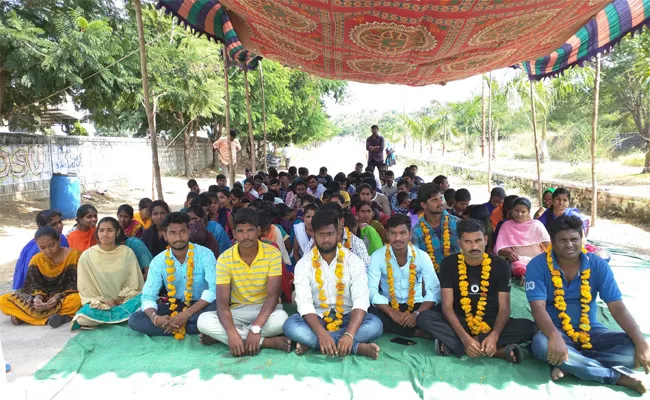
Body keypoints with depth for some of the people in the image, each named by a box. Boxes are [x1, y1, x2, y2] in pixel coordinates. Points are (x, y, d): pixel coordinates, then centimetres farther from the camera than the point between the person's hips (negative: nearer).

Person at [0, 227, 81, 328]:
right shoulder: (36, 260, 2)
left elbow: (76, 285, -12)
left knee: (77, 299, -41)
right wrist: (38, 297, -23)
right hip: (43, 299, 4)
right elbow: (34, 285, -1)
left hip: (65, 297, -4)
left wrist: (58, 297, -28)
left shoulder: (74, 255, -10)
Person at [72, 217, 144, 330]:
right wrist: (97, 302, -15)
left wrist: (119, 300, -13)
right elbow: (85, 288, -1)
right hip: (98, 303, 0)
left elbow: (134, 284, 0)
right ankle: (124, 316, -12)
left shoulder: (127, 252, -4)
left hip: (124, 300, 0)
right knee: (82, 319, -32)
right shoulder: (87, 256, -5)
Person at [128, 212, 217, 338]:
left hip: (200, 306, -4)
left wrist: (186, 314, -31)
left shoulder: (205, 254, -13)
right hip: (174, 306, 4)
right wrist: (155, 318, -30)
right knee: (134, 319, -18)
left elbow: (214, 289, -22)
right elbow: (148, 296, -6)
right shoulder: (158, 261, -4)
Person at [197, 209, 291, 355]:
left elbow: (273, 295, -19)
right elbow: (222, 302, -16)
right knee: (204, 321, -26)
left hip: (266, 309, -2)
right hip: (238, 311, 2)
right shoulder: (225, 259, -10)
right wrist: (232, 332, -34)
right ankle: (270, 341, -25)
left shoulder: (273, 253, -14)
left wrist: (256, 328, -32)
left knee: (281, 319, -36)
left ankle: (220, 337, -19)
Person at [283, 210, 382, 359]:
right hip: (316, 319, 0)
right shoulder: (304, 264, -7)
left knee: (375, 324, -29)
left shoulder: (354, 261, -8)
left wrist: (349, 334, -35)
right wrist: (321, 333, -36)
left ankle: (311, 343, -26)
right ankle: (357, 347, -31)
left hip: (346, 318, 0)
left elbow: (361, 300, -18)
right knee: (291, 325, -30)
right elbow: (304, 303, -18)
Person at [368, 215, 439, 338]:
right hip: (388, 306, 1)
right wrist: (393, 313, -29)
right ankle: (418, 332, -18)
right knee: (371, 313, -32)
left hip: (416, 305, 0)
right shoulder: (377, 256, -8)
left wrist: (417, 313, -27)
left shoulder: (422, 256, -6)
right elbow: (371, 290, -15)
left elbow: (435, 290, -10)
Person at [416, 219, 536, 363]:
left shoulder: (500, 265, -7)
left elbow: (504, 308, -10)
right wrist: (465, 338, -30)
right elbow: (447, 306, -13)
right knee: (424, 318, -27)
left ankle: (452, 343, -28)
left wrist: (493, 336, -31)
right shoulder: (449, 264, -9)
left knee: (528, 327, -27)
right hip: (459, 321, -1)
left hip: (490, 323, 1)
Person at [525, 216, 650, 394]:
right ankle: (617, 377, -21)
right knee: (542, 344, -37)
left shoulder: (598, 265, -4)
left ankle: (567, 364, -20)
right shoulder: (538, 266, -12)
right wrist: (554, 336, -40)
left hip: (591, 331, 3)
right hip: (556, 331, -3)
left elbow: (617, 307, -7)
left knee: (634, 348, -21)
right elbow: (538, 307, -22)